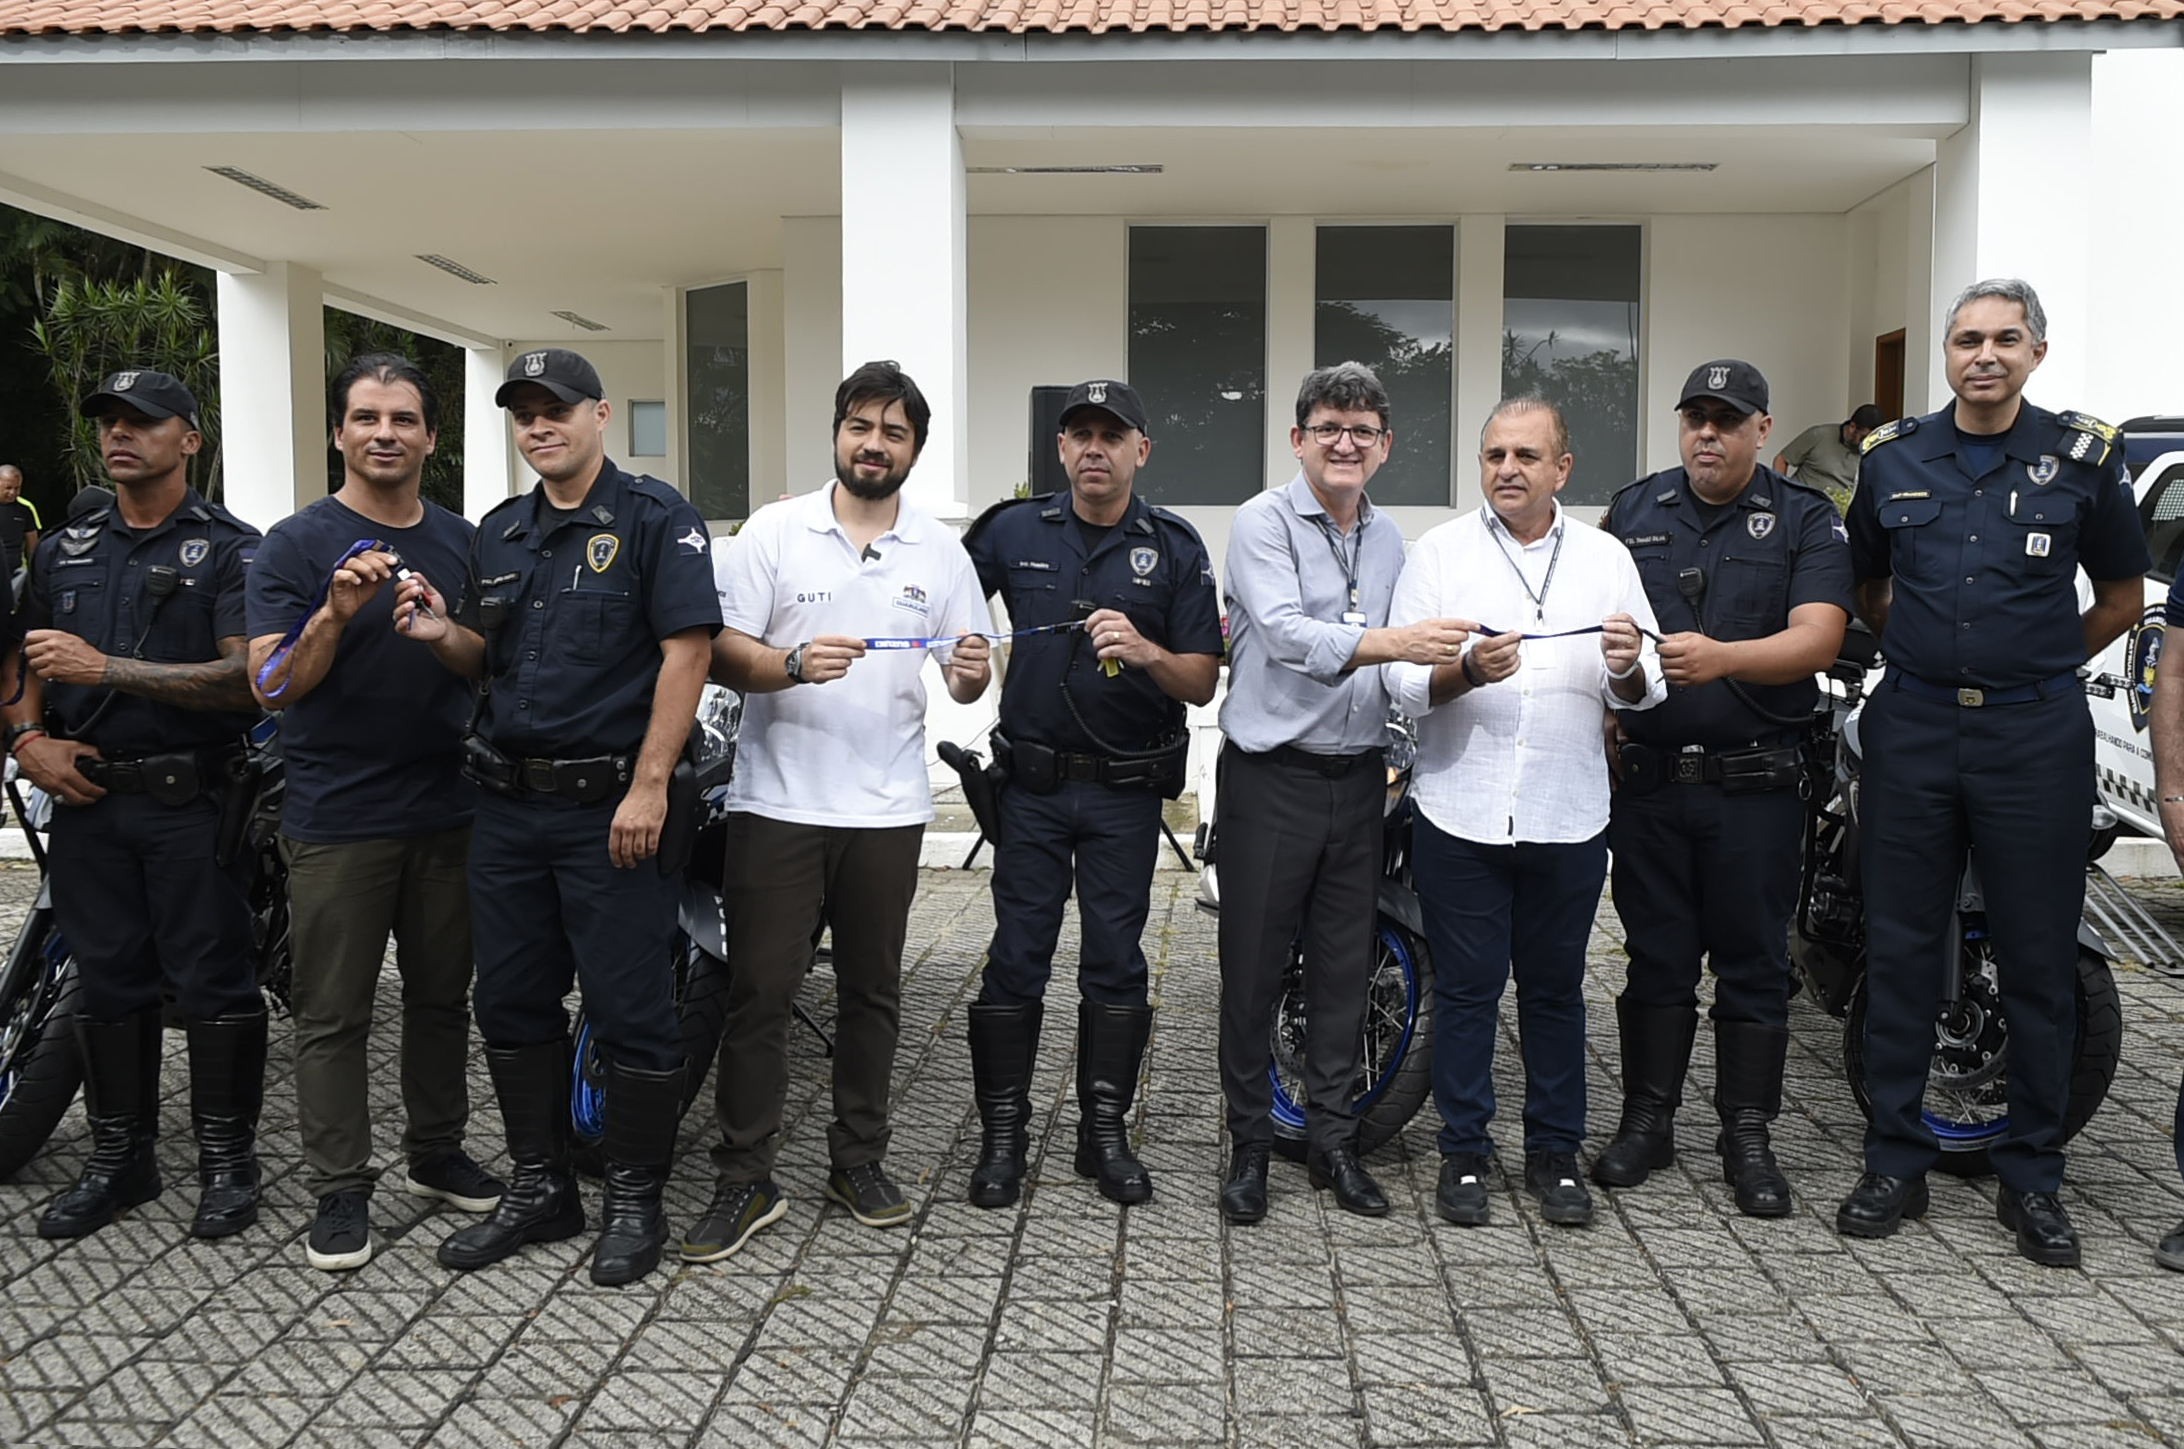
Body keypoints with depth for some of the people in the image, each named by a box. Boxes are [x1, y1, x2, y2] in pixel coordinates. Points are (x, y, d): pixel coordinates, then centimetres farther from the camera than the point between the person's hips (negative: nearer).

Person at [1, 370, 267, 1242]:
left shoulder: (230, 549, -4)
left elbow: (246, 677, -16)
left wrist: (106, 669, -22)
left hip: (190, 800, -5)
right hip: (87, 797, 5)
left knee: (213, 981, -2)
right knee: (107, 981, 11)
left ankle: (227, 1159, 9)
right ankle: (118, 1160, 21)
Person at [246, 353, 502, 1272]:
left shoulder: (463, 541, 9)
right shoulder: (296, 544, -4)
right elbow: (270, 685, -11)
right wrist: (336, 613, -27)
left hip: (447, 812, 4)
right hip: (336, 820, -4)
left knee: (441, 996, 14)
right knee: (333, 1014, 3)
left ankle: (436, 1152, 29)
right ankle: (341, 1188, 13)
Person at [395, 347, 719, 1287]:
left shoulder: (654, 519, -6)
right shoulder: (498, 533, 15)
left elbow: (686, 651, -14)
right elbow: (490, 664, 20)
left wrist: (648, 787, -20)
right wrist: (442, 635, -3)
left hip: (609, 809, -7)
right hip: (507, 804, 7)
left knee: (630, 1011, 0)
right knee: (512, 1002, 12)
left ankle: (635, 1201, 14)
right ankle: (540, 1189, 27)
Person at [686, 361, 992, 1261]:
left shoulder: (941, 552, 7)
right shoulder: (774, 530, 0)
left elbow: (964, 681, 8)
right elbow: (722, 653, -4)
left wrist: (973, 671, -15)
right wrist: (793, 664, -23)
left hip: (886, 809, 3)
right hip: (777, 804, -2)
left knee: (872, 993, 12)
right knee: (758, 993, 0)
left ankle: (859, 1162, 25)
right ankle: (745, 1181, 9)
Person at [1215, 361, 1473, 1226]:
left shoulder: (1389, 539, 13)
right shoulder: (1264, 522, -8)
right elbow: (1284, 633, -24)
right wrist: (1391, 643, -36)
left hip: (1358, 776, 6)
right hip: (1272, 775, -5)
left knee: (1345, 966, 11)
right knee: (1253, 968, 2)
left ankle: (1332, 1141, 22)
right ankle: (1249, 1145, 15)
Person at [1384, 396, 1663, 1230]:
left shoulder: (1606, 558, 10)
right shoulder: (1440, 552, 3)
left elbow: (1642, 693, 7)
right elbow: (1401, 683, -5)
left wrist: (1629, 666, -15)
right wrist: (1468, 672, -23)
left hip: (1568, 817, 2)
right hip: (1461, 812, -2)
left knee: (1556, 989, 10)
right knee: (1466, 989, 4)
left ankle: (1555, 1153, 22)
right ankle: (1464, 1153, 16)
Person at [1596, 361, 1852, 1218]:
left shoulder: (1806, 520, 2)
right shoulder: (1632, 511, 11)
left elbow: (1817, 637, -12)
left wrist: (1722, 657, -29)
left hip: (1755, 783, -2)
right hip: (1648, 776, 2)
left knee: (1753, 961, 4)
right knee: (1655, 953, 9)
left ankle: (1747, 1136, 15)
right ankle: (1648, 1119, 20)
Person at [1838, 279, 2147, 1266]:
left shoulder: (2084, 458, 2)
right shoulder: (1891, 459, 7)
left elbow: (2121, 598, 11)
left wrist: (2035, 666, 8)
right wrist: (1921, 653, 10)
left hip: (2035, 734, -1)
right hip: (1913, 729, 2)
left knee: (2040, 962, 4)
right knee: (1900, 952, 5)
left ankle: (2032, 1179, 16)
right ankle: (1895, 1163, 16)